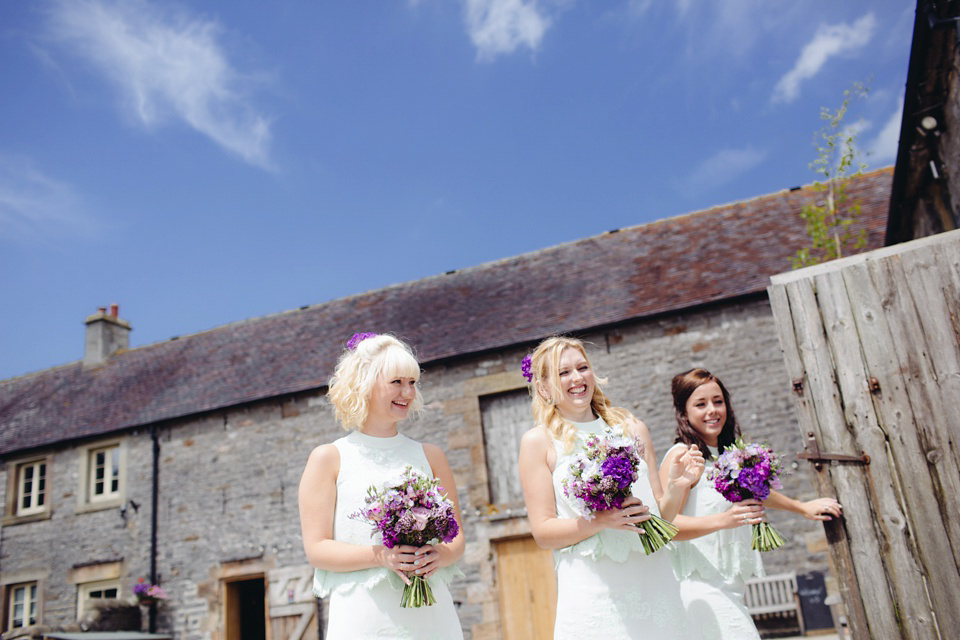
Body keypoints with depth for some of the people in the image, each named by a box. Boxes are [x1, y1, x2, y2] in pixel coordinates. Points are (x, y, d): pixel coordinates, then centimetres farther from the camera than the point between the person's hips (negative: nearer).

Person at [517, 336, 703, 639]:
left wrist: (676, 487, -7)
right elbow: (543, 531, -4)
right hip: (592, 590, -3)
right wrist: (600, 521, -17)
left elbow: (661, 515, 13)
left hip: (653, 581, 3)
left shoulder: (632, 428, 11)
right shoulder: (538, 441, 0)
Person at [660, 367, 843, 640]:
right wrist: (721, 520, -31)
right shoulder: (682, 456, -10)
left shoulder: (725, 455, 17)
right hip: (702, 589, -8)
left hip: (728, 588, 8)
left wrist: (803, 507, 45)